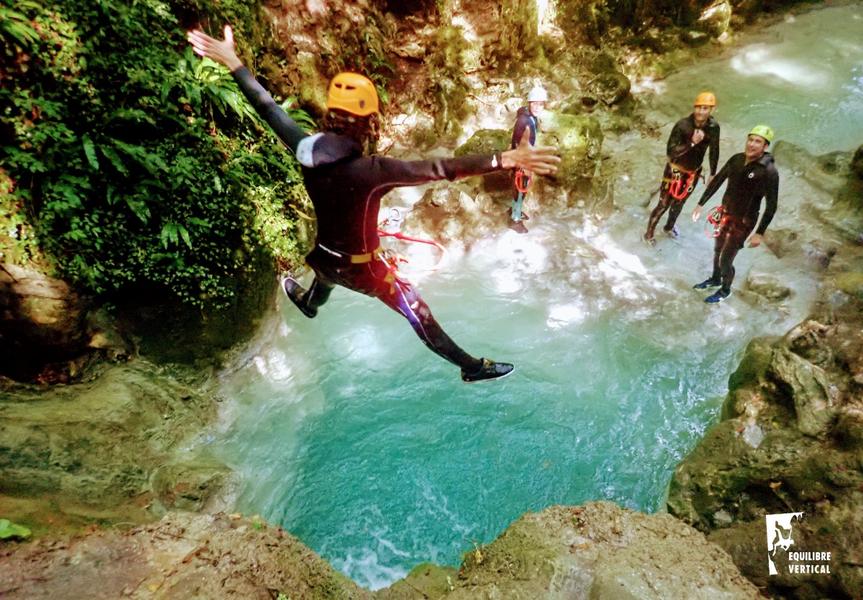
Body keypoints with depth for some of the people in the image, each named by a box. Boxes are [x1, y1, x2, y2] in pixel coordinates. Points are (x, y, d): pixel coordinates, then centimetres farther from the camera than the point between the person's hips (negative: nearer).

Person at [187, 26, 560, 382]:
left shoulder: (305, 150, -15)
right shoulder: (371, 171, -32)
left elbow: (267, 108, -3)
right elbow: (440, 169, -39)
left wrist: (232, 61, 10)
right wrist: (506, 160, -41)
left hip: (322, 256, 6)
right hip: (362, 268, -5)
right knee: (417, 313, 7)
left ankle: (309, 303, 76)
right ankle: (471, 367, 22)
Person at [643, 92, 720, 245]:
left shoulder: (713, 127, -10)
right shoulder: (682, 125, -24)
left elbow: (714, 151, 3)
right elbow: (670, 151, -26)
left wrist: (713, 174, 8)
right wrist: (692, 143, -38)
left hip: (693, 173, 5)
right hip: (676, 171, -5)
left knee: (679, 203, 22)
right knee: (663, 205, 1)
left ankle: (669, 227, 46)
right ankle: (649, 234, 19)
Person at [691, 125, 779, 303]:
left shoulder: (769, 171, -22)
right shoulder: (737, 159, -5)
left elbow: (771, 206, -18)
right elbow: (717, 180, 8)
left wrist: (760, 233, -19)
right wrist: (701, 204, 11)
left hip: (743, 222, -5)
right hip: (725, 213, 6)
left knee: (725, 260, 2)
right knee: (718, 251, 22)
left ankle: (725, 290, 28)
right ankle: (715, 279, 48)